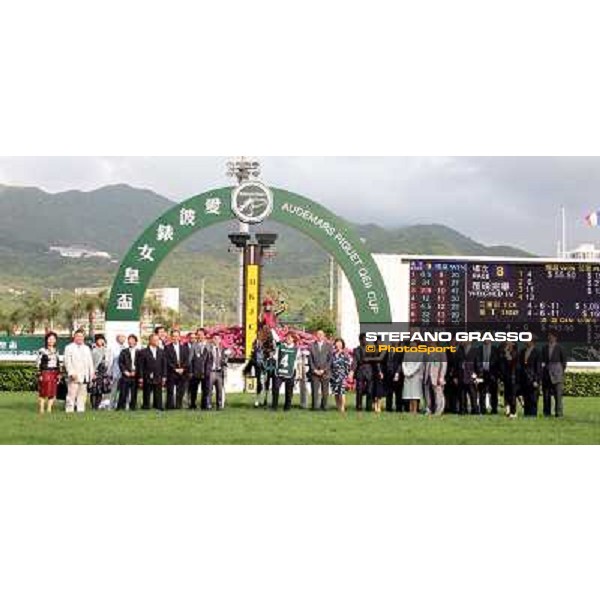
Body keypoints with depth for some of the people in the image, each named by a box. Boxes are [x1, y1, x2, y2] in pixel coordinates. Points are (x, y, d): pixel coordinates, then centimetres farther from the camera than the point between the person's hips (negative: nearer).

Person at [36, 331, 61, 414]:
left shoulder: (56, 351, 14)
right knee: (44, 392, -7)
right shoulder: (42, 351, -3)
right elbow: (38, 363, -5)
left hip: (54, 373, 5)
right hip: (45, 373, -5)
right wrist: (40, 374, -11)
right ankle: (41, 409, -2)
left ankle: (49, 409, 8)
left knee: (52, 393, 2)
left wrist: (59, 374, 12)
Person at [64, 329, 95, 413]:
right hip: (74, 376, -5)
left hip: (84, 376, 5)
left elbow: (90, 361, 22)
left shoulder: (86, 348, 21)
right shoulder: (69, 348, 3)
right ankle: (69, 409, -7)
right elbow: (67, 362, -5)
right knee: (72, 393, -10)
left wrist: (92, 373, 13)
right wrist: (71, 373, -16)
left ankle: (81, 409, 9)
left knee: (82, 393, 5)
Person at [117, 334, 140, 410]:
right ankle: (121, 406, 1)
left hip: (135, 375, 1)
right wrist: (125, 371, -8)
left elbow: (140, 364, 5)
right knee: (123, 392, -4)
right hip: (125, 375, -1)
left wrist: (135, 372, -7)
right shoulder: (124, 352, 8)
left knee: (134, 392, 1)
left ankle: (132, 406, 8)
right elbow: (120, 363, 3)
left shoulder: (139, 353, 8)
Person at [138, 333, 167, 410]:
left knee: (158, 395, 2)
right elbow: (140, 366, -3)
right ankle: (146, 407, 10)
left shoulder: (161, 352, 10)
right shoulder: (143, 352, -1)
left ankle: (158, 407, 6)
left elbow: (164, 365, 9)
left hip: (158, 378, 3)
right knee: (146, 395, 2)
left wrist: (164, 377, 3)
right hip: (147, 379, -3)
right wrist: (140, 378, -8)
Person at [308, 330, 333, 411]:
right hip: (315, 372, 0)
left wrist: (323, 370, -6)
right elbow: (310, 359, 6)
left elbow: (330, 360, 3)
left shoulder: (328, 346, 8)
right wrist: (314, 370, -5)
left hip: (325, 372, 0)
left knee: (325, 391, -1)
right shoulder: (312, 346, 9)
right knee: (315, 390, -6)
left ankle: (324, 406, 5)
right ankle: (315, 406, -4)